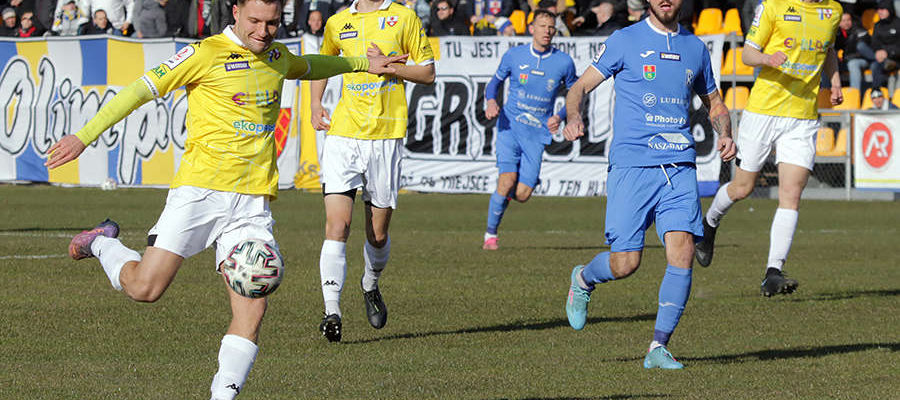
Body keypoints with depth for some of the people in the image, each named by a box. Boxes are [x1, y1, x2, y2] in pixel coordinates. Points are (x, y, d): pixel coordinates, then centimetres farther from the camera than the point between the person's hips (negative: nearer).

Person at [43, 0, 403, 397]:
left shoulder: (277, 56, 14)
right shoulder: (207, 53, -6)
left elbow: (308, 66, 40)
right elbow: (142, 89, -9)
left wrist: (363, 63, 50)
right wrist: (84, 136, -15)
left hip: (253, 200, 5)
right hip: (199, 188, -5)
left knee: (252, 309, -10)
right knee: (144, 288, -7)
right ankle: (102, 244, 24)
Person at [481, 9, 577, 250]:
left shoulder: (564, 62, 1)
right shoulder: (514, 55, 1)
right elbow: (496, 81, 15)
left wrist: (560, 116, -5)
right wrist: (491, 101, -6)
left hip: (538, 132, 1)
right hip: (510, 124, -1)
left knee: (522, 195, -7)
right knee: (507, 180, -18)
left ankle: (504, 192, 31)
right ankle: (490, 234, 0)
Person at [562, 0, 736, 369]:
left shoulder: (695, 47, 15)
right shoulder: (624, 41, 3)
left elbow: (714, 103, 28)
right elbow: (580, 87, 4)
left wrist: (725, 135, 7)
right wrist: (573, 118, -18)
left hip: (679, 168, 3)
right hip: (631, 166, -3)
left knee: (682, 251, -14)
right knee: (625, 262, -7)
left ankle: (659, 348, -5)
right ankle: (583, 279, 29)